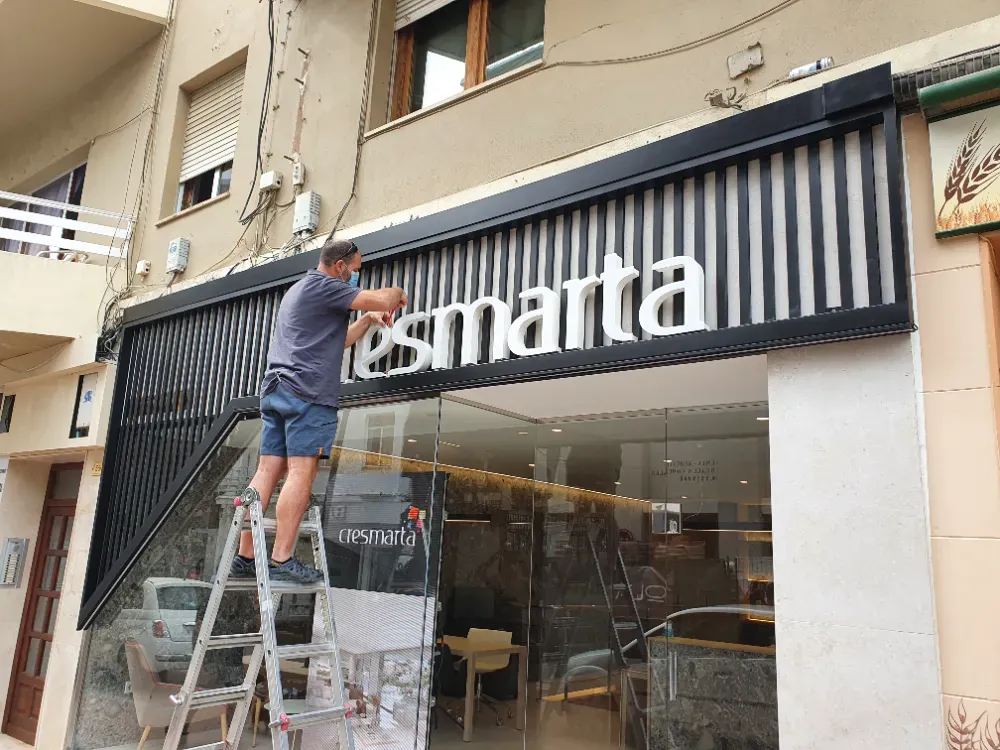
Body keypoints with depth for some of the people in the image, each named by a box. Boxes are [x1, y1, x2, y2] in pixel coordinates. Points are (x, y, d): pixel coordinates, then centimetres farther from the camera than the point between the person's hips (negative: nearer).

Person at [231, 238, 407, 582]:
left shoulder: (297, 291, 30)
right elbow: (382, 299, -9)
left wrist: (367, 320, 29)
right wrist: (397, 292, 13)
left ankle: (245, 557, 2)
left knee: (267, 472, 3)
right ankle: (282, 560, -13)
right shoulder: (323, 286, -2)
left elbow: (334, 342, 34)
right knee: (301, 472, -11)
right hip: (307, 391, -9)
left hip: (275, 388, 9)